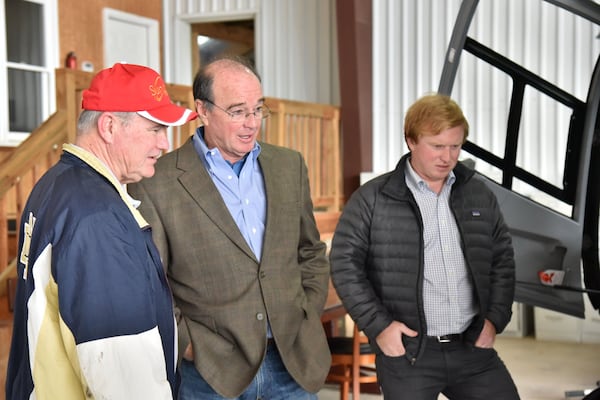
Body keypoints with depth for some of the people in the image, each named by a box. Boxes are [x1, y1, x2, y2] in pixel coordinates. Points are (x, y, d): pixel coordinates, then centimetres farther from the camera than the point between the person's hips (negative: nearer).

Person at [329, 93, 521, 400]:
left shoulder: (479, 195, 10)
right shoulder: (372, 199, -3)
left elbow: (503, 258, 17)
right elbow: (345, 263, -4)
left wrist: (495, 318, 7)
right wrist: (378, 325, -10)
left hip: (473, 348, 4)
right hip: (407, 352, -4)